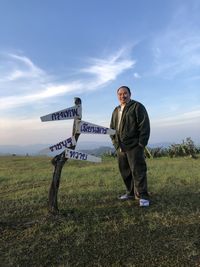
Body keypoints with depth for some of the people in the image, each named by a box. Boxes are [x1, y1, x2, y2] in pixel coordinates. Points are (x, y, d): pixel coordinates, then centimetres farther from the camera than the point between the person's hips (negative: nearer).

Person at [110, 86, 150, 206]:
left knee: (138, 171, -4)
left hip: (134, 146, -7)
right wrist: (115, 141, 8)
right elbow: (112, 128, 21)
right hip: (120, 147, 7)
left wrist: (141, 144, -14)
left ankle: (143, 196, 6)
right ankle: (131, 193, 27)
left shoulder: (137, 107, -3)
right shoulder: (116, 111, 17)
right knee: (125, 171, 12)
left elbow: (145, 126, -10)